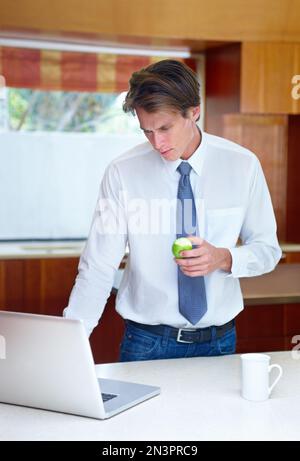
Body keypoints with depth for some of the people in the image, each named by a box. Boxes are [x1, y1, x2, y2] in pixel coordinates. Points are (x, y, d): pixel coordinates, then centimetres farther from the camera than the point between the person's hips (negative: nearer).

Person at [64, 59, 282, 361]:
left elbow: (267, 249, 2)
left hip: (218, 342, 2)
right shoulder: (122, 173, -12)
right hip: (146, 344, -1)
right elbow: (97, 268, -11)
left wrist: (224, 258, -19)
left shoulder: (242, 165, -7)